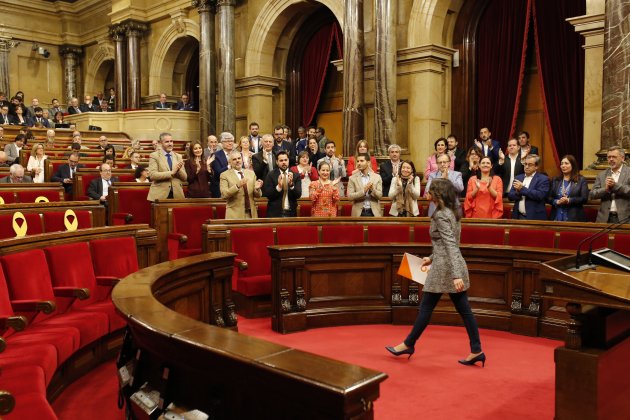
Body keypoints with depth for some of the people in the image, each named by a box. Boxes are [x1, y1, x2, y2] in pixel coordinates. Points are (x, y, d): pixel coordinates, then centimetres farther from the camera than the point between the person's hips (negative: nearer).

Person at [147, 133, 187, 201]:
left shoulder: (178, 156, 13)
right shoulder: (154, 156, 2)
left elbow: (184, 178, 10)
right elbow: (152, 175, -12)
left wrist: (178, 170, -11)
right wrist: (171, 172, -16)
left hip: (177, 195, 3)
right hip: (159, 195, -3)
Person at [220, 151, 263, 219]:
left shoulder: (251, 173, 11)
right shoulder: (225, 175, 1)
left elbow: (258, 195, 10)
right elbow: (224, 195, -12)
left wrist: (257, 188, -11)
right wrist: (237, 186, -24)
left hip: (251, 214, 3)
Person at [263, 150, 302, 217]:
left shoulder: (295, 175, 3)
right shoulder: (271, 175, 0)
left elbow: (298, 195, -6)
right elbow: (267, 194, -7)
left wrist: (291, 184, -22)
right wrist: (278, 187, -23)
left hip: (291, 213, 1)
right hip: (275, 213, -1)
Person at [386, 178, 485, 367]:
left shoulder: (441, 215, -16)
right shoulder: (452, 212, 11)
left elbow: (450, 246, -24)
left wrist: (456, 275, -29)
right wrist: (432, 258, 26)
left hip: (444, 268, -9)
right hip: (454, 267, 9)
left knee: (426, 308, 4)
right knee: (464, 310, 9)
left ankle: (408, 344, 18)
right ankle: (476, 351, 11)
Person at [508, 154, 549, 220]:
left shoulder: (543, 179, -2)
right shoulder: (518, 178, 13)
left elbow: (540, 195, -17)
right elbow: (510, 196, 7)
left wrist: (522, 188, -17)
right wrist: (518, 192, -14)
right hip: (518, 216, 4)